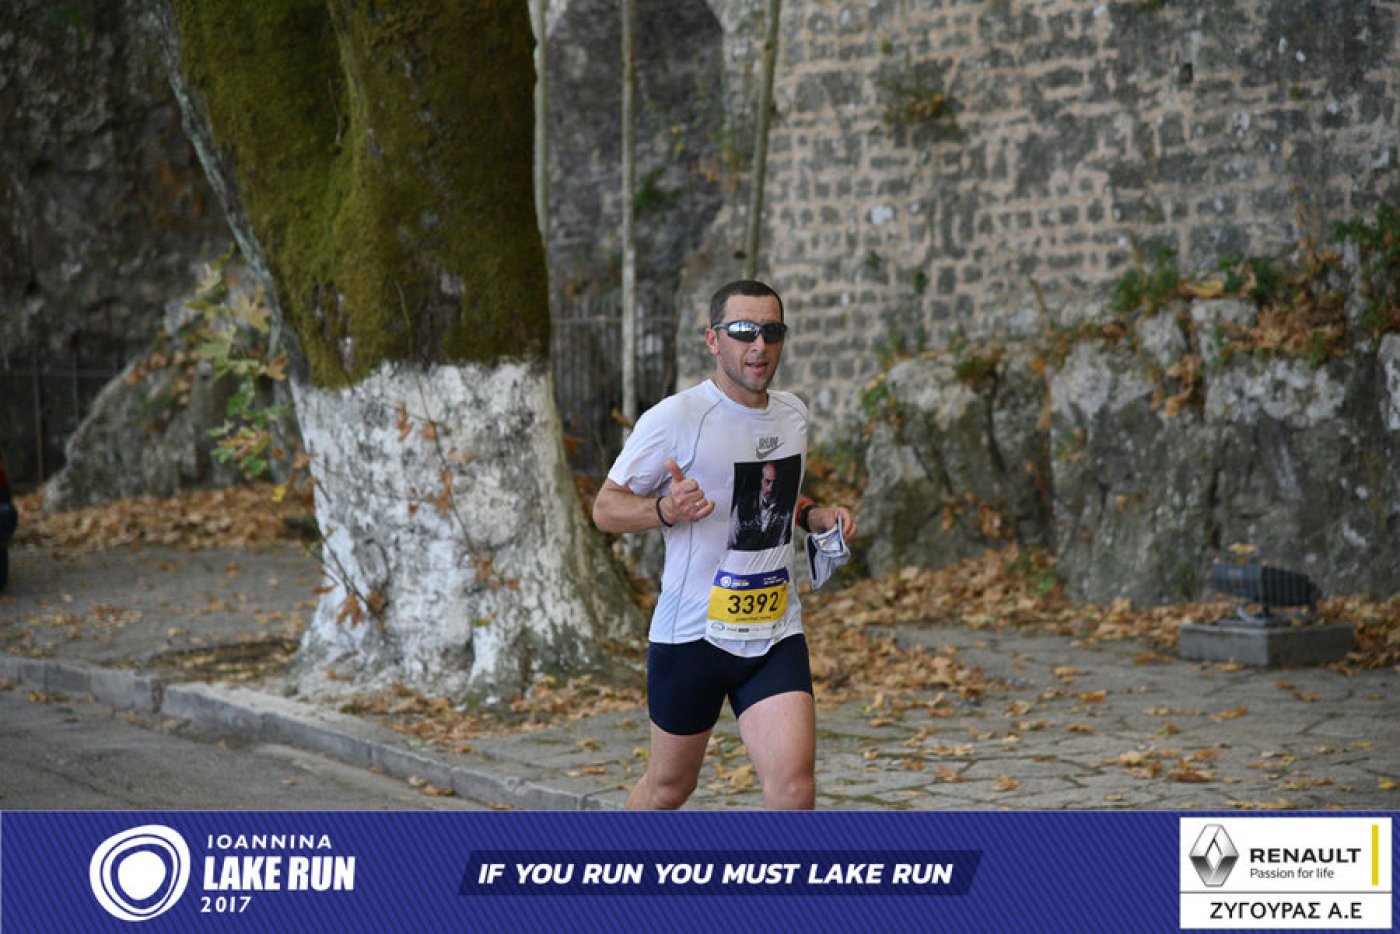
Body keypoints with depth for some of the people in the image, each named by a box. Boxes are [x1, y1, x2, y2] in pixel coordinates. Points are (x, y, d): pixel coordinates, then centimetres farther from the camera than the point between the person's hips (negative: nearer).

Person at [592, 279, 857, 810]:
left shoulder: (792, 414, 8)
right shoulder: (675, 418, -12)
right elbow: (606, 508, -7)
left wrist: (816, 516, 6)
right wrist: (668, 509, -27)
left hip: (776, 633, 4)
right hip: (692, 632, -4)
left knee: (794, 788, -12)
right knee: (669, 786, 12)